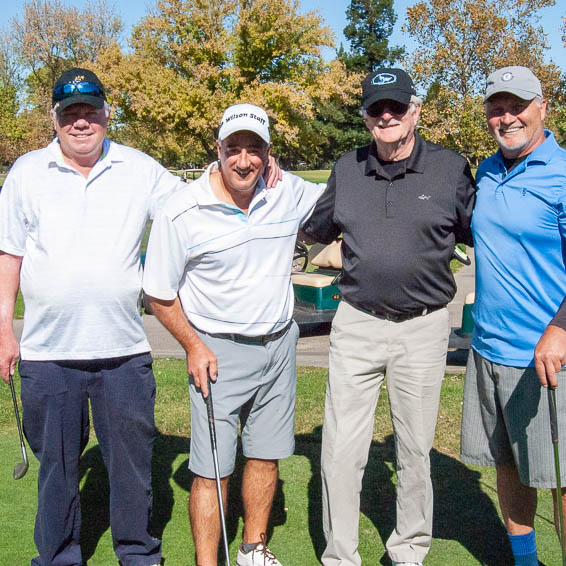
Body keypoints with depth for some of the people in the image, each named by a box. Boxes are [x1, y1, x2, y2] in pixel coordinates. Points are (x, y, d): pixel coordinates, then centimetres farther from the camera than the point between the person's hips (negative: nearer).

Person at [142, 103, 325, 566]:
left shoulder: (289, 192, -3)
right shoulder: (182, 212, -13)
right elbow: (159, 293, -5)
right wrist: (193, 346, -11)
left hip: (279, 344, 4)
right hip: (218, 350, -4)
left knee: (267, 456, 15)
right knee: (212, 469, -3)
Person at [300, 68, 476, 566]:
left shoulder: (450, 168, -2)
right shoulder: (347, 169, 5)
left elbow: (476, 231, 9)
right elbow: (318, 229, 18)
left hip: (424, 327, -1)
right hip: (356, 324, 2)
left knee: (415, 450, 14)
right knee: (341, 450, 3)